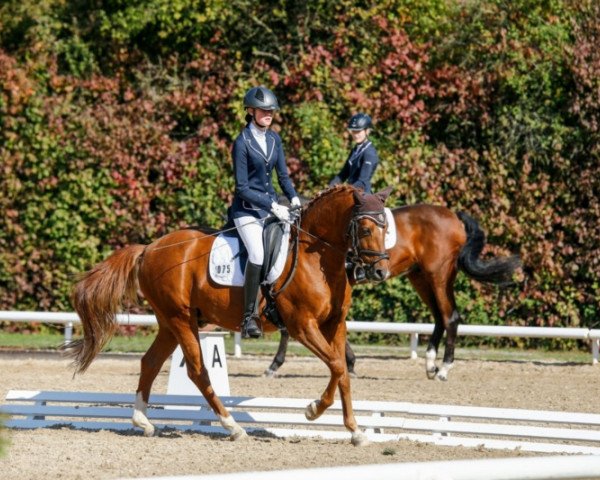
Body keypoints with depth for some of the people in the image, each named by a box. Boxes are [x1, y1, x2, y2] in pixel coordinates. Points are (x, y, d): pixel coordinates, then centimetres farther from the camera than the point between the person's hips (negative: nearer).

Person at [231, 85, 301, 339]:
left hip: (271, 206, 7)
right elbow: (242, 188, -13)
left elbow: (283, 175, 15)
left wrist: (294, 198, -4)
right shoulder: (242, 143, -11)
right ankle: (249, 316, -20)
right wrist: (273, 207, -18)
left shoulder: (274, 139, 8)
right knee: (258, 254, -26)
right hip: (247, 210, -7)